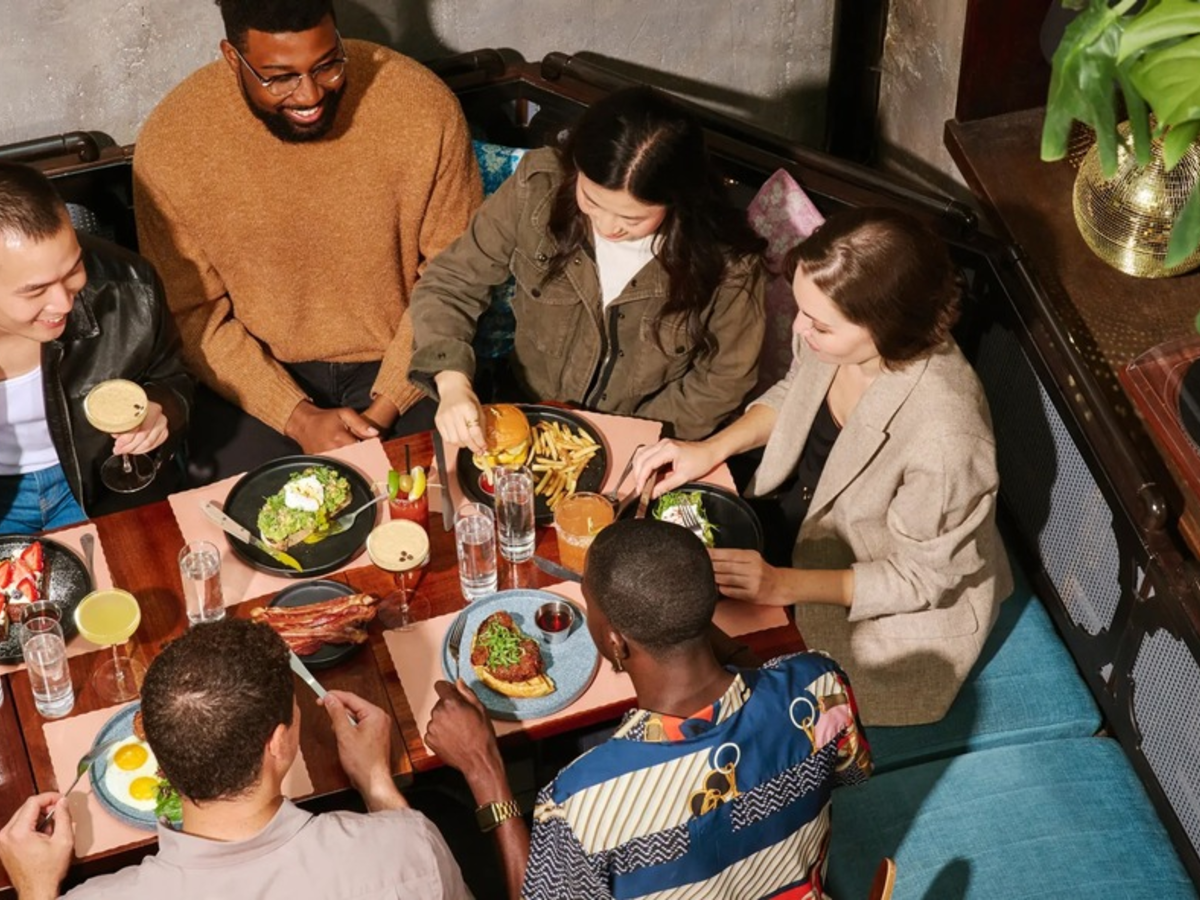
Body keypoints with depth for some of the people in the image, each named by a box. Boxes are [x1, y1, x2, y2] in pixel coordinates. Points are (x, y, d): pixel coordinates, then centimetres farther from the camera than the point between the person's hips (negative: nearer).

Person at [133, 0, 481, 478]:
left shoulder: (424, 107, -16)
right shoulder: (170, 141, -15)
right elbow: (191, 313, -7)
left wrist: (385, 408, -14)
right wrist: (298, 418, -17)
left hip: (397, 361, 0)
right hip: (255, 370, 0)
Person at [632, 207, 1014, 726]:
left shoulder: (943, 437, -40)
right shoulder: (836, 336, -22)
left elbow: (918, 575, -23)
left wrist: (783, 586, -28)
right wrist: (712, 448, -10)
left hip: (881, 607, -6)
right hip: (795, 515, 6)